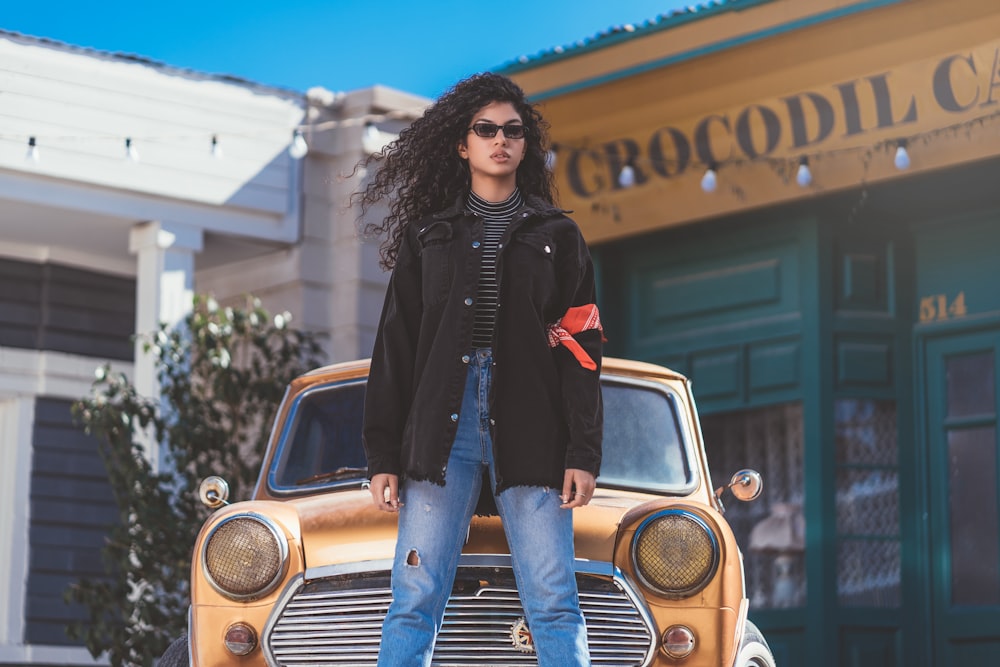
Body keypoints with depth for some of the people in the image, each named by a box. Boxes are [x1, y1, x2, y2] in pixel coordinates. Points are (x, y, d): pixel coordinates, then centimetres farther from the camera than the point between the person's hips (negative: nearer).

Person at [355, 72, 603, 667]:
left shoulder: (557, 237, 14)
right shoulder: (427, 237, 16)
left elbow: (581, 348, 6)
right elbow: (394, 350, 12)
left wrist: (583, 454, -5)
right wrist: (383, 456, 3)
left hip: (531, 436, -1)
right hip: (441, 433, 1)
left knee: (554, 606, -6)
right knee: (414, 604, -5)